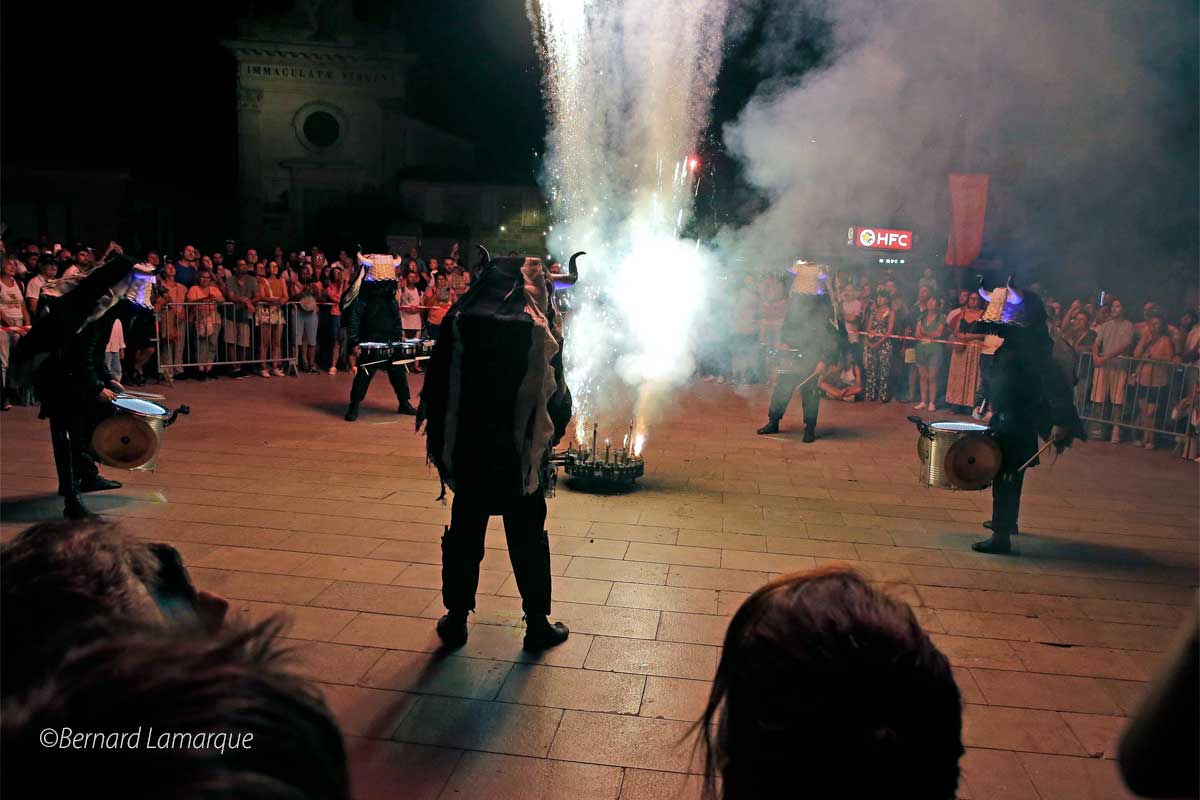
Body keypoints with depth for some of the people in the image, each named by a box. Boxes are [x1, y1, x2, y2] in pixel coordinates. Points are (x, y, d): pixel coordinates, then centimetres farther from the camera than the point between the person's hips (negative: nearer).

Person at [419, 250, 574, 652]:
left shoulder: (460, 322, -3)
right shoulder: (539, 329, -8)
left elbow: (437, 384, 0)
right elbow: (556, 394, -5)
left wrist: (442, 437, 10)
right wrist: (550, 432, 12)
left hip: (468, 449, 2)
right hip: (521, 453, -1)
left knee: (465, 532, 14)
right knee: (528, 538, 11)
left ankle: (456, 619, 24)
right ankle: (537, 623, 20)